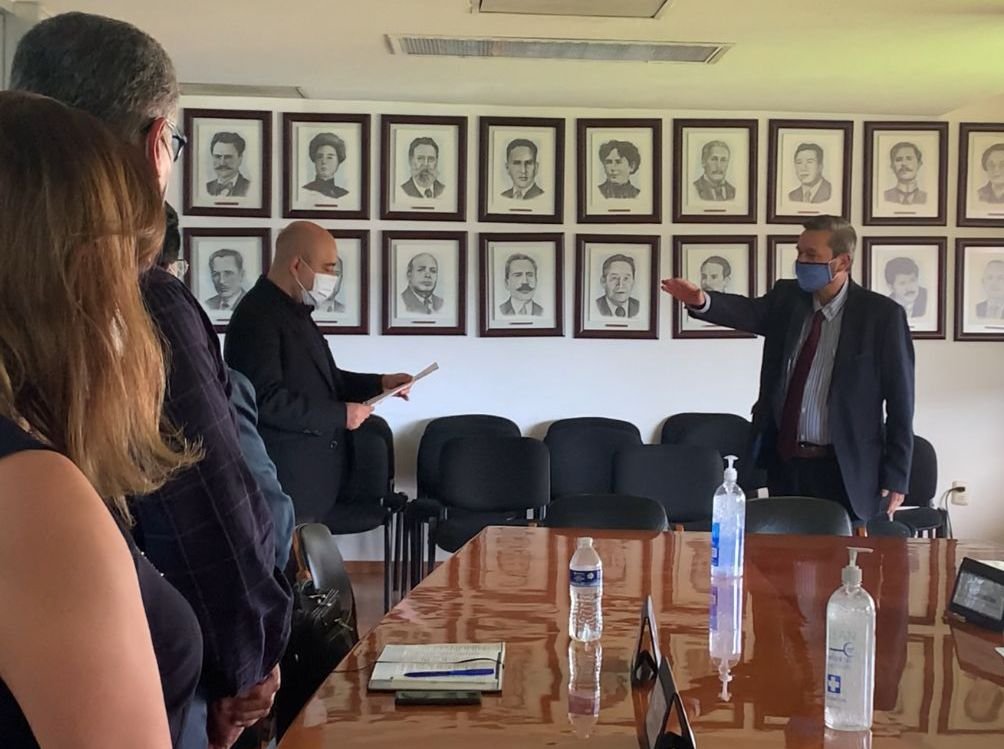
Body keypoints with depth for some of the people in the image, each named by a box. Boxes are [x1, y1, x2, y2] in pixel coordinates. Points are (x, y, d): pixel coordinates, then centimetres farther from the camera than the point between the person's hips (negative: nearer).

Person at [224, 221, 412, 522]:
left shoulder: (295, 311, 15)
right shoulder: (257, 316, -18)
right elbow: (266, 400, -25)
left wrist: (379, 383, 8)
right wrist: (340, 415, -19)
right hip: (284, 479, -10)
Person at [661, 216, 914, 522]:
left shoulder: (882, 315, -6)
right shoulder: (787, 298, 6)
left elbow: (900, 400, -5)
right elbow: (751, 312, -14)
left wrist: (895, 479, -6)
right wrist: (703, 301, -35)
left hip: (844, 470, -3)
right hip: (783, 461, 4)